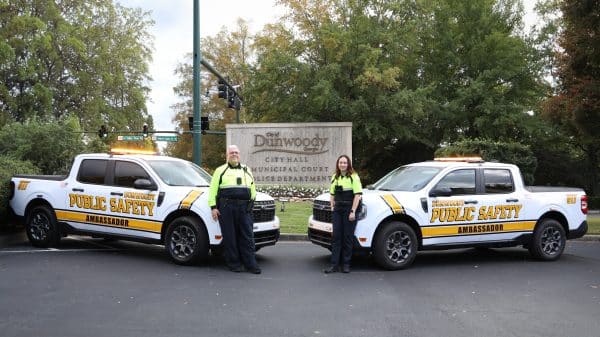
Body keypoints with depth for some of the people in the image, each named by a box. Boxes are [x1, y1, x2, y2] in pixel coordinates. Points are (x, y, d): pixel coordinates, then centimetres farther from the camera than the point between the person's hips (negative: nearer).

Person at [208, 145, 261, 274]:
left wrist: (251, 203, 12)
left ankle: (251, 264, 2)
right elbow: (213, 190, 4)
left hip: (244, 208, 3)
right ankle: (234, 264, 7)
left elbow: (253, 189, 23)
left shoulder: (247, 170, 21)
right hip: (226, 207, -3)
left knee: (247, 236, -1)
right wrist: (213, 207, -5)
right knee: (230, 237, -1)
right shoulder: (220, 170, 10)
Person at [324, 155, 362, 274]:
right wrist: (332, 206, 10)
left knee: (348, 237, 0)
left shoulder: (353, 177, -4)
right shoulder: (335, 177, 15)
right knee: (336, 237, 1)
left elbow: (357, 195, -10)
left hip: (349, 210, -5)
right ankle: (334, 264, 2)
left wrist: (353, 211, -15)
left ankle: (346, 264, 8)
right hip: (337, 210, 5)